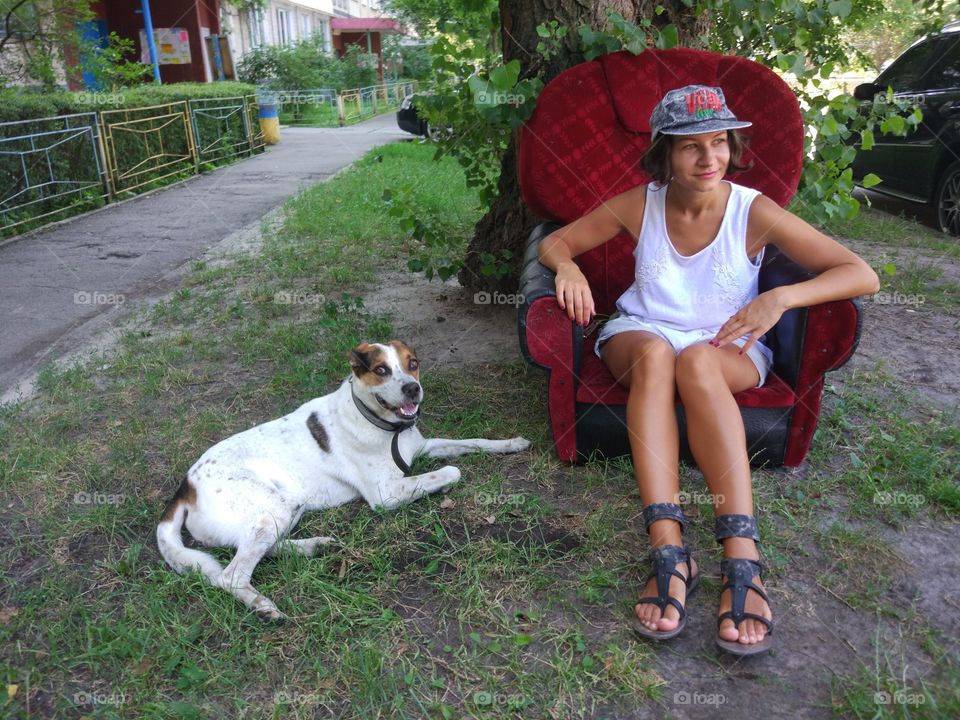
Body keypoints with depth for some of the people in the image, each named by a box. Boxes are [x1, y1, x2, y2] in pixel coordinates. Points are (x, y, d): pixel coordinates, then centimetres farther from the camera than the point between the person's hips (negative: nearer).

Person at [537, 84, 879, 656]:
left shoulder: (754, 213, -9)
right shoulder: (641, 205, -3)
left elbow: (862, 275, -10)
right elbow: (554, 242, 6)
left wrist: (782, 297, -26)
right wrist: (568, 267, -18)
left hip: (729, 347, -1)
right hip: (642, 333, 2)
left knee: (697, 361, -39)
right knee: (654, 352, -37)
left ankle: (742, 559, -46)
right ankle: (669, 551, -46)